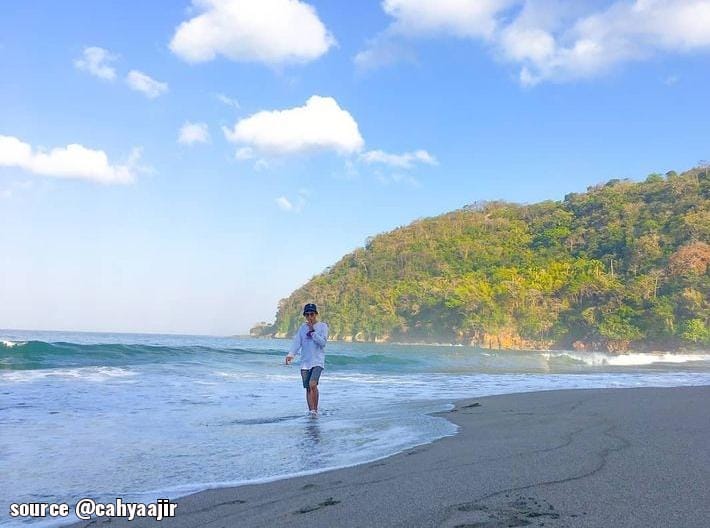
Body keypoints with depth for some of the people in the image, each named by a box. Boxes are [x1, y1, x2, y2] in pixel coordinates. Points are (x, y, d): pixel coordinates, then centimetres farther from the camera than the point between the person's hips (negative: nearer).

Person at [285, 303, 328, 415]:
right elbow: (296, 342, 2)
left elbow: (322, 342, -10)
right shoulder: (303, 327, 11)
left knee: (313, 384, -21)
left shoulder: (323, 326, 1)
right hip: (305, 362, 4)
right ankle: (311, 410, 13)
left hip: (318, 361, -4)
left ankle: (315, 409, -11)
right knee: (308, 388, 5)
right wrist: (290, 354, -13)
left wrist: (312, 331, -15)